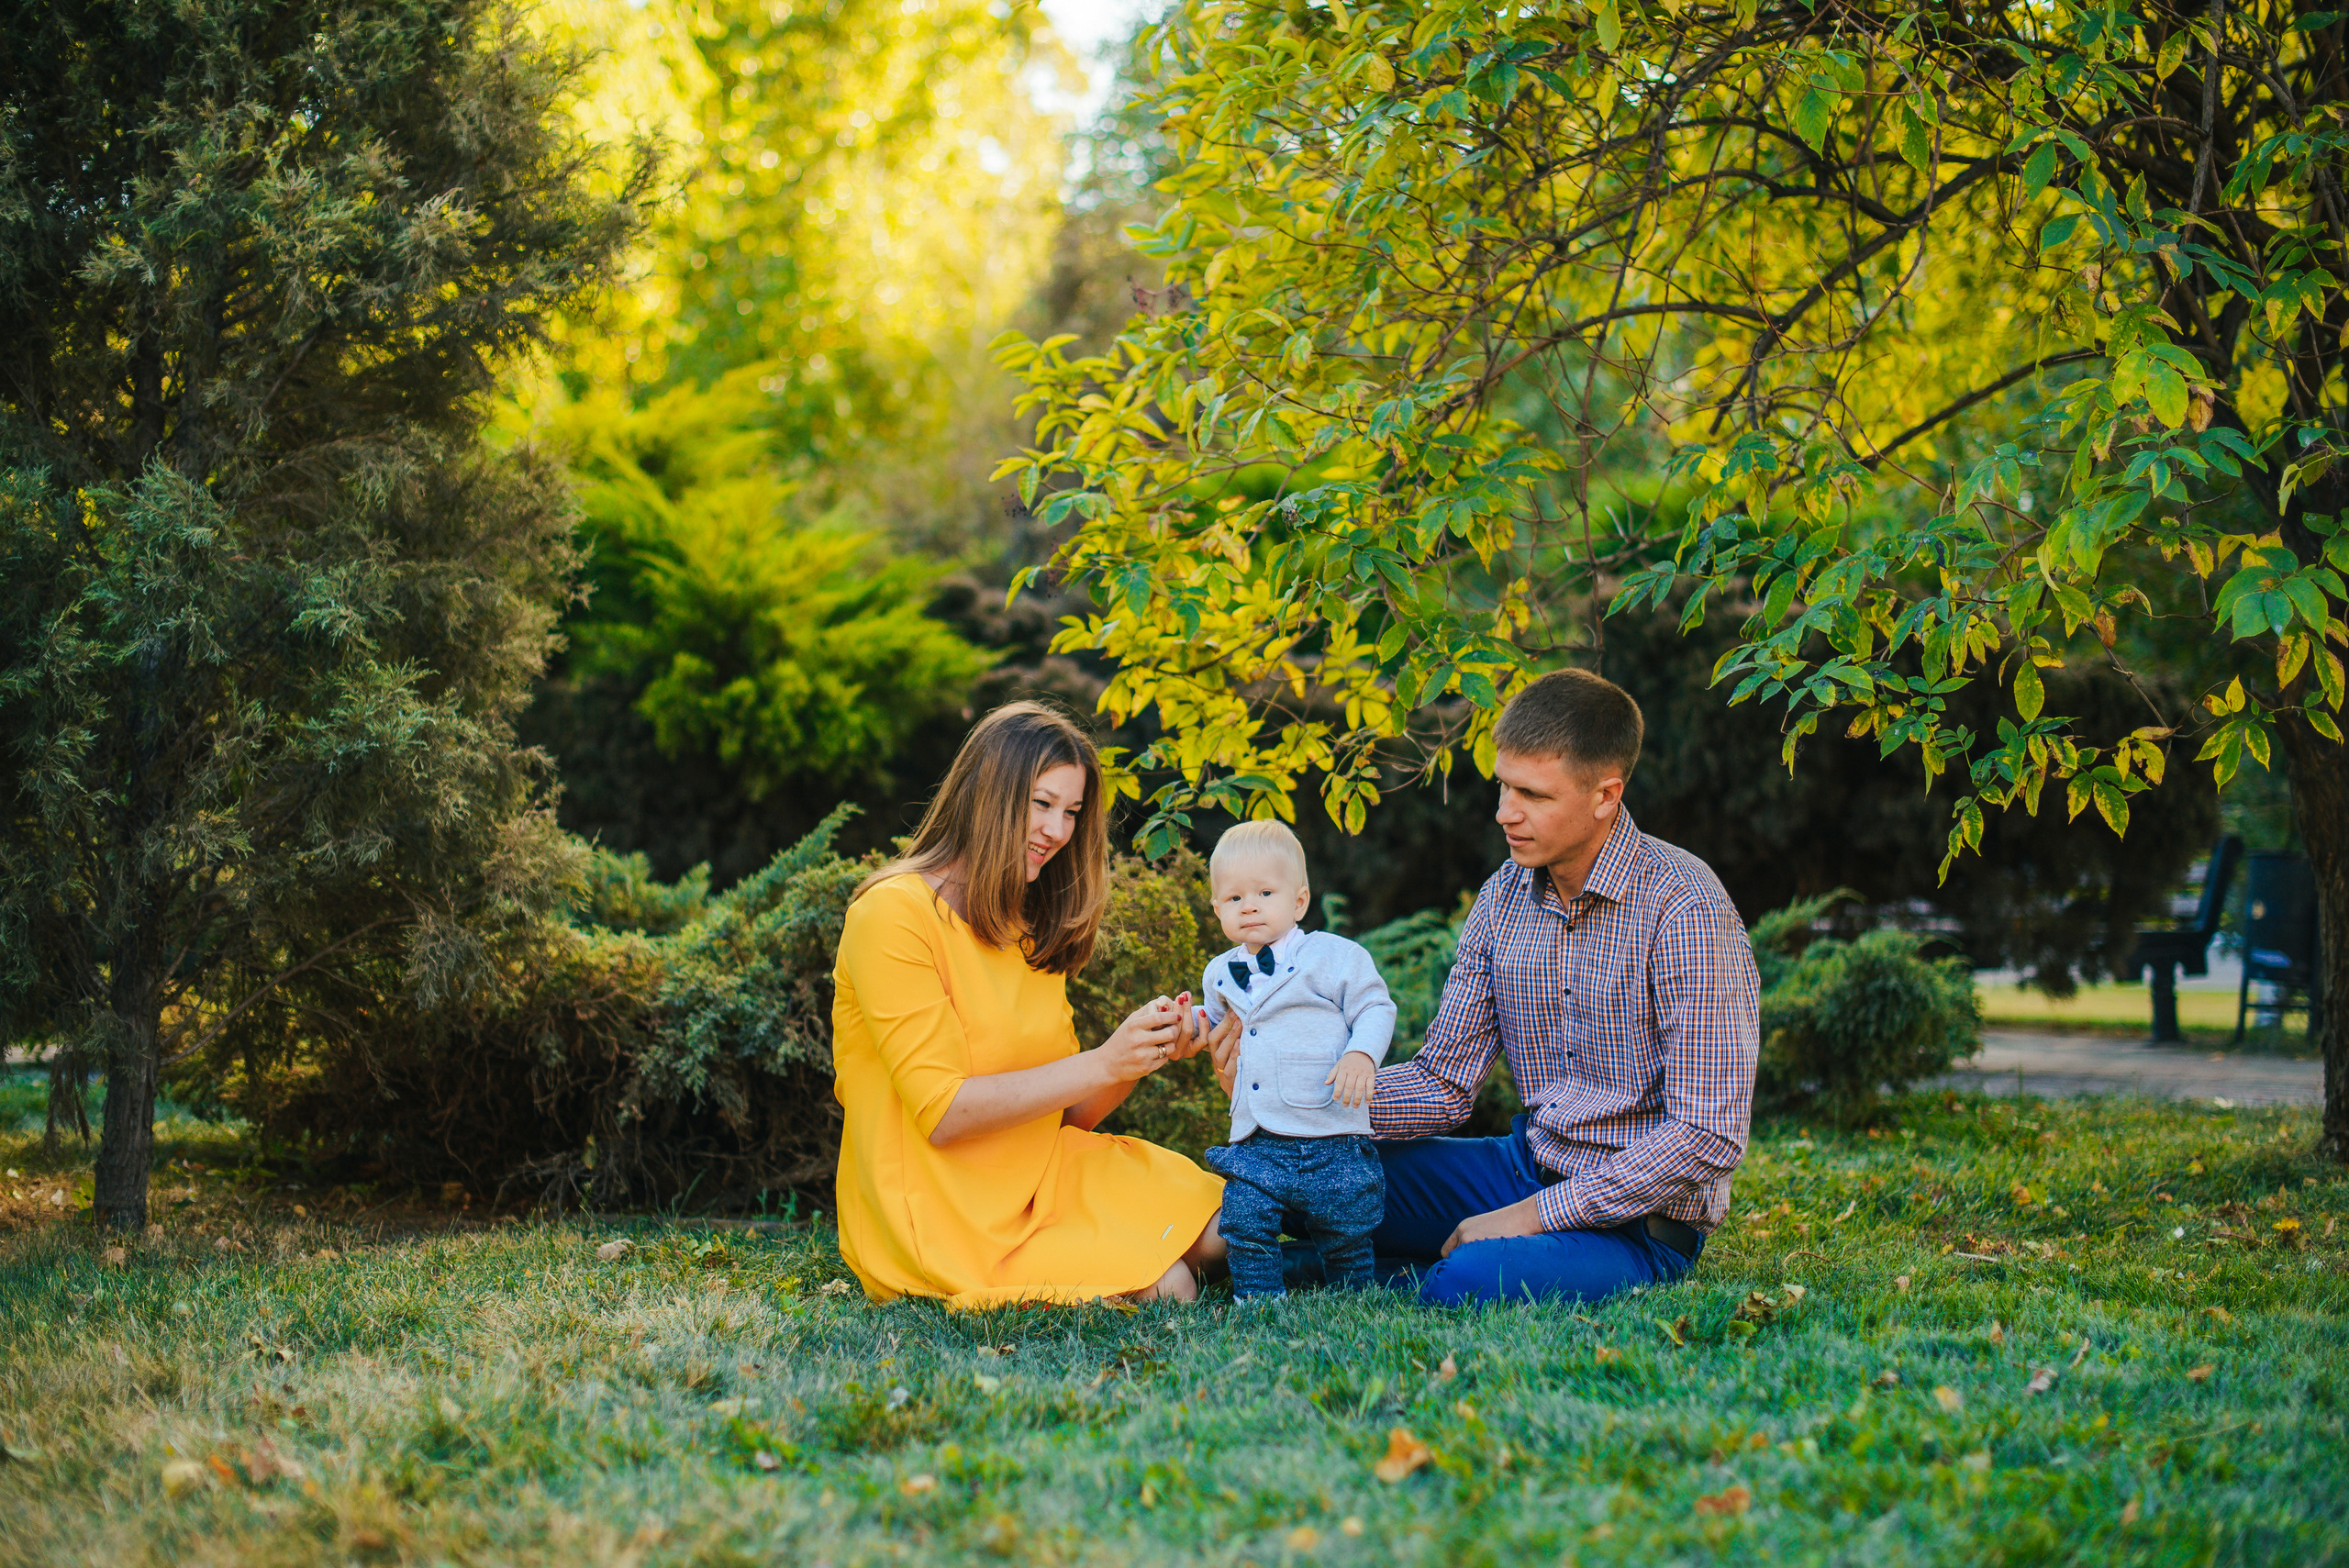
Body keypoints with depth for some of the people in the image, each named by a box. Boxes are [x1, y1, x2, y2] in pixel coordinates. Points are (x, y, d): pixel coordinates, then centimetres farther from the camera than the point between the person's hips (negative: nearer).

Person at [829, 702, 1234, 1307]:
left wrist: (1147, 1053, -9)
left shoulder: (1028, 931, 15)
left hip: (1040, 1178, 8)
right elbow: (942, 1114, -19)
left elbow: (1068, 1113, 10)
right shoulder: (893, 915, -13)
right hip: (937, 1212, -8)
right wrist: (1102, 1063, -22)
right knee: (1165, 1286, -21)